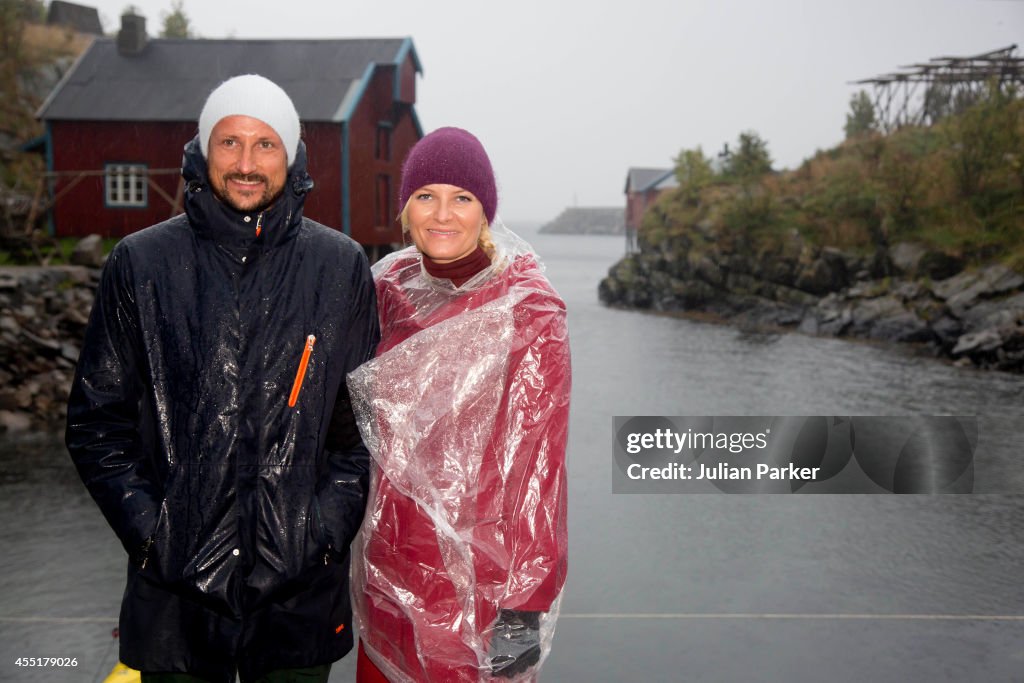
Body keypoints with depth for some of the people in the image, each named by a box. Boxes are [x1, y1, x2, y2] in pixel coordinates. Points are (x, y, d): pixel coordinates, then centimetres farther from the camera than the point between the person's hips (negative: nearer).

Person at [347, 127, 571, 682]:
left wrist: (523, 604, -16)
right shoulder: (392, 287, 2)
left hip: (475, 573, -5)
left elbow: (536, 460, -14)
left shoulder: (527, 310, -14)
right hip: (389, 569, 5)